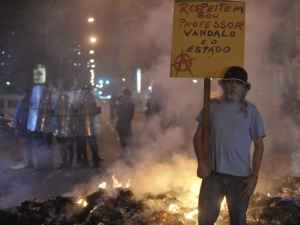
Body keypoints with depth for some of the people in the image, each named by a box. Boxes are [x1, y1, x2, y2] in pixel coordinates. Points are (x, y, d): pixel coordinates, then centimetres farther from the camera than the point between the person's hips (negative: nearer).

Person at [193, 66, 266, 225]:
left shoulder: (251, 111, -1)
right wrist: (201, 163, -6)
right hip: (213, 173, 1)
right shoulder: (212, 106, 1)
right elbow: (198, 136, 6)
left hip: (240, 176, 0)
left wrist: (254, 177, -5)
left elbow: (259, 146, 1)